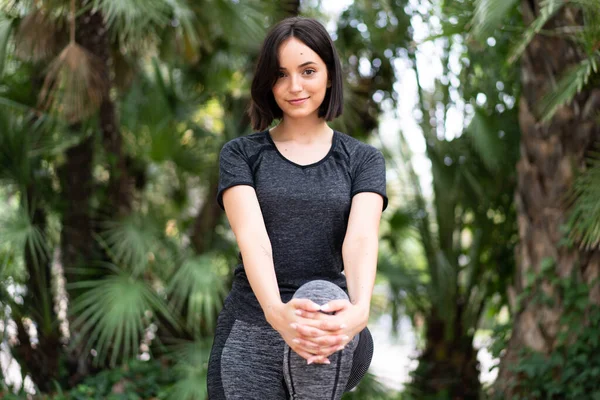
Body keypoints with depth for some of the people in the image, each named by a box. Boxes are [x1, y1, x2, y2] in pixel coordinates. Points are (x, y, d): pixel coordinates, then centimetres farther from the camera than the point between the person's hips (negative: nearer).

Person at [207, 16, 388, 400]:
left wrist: (359, 309, -33)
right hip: (251, 327, 1)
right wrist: (277, 311, -33)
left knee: (320, 296, -32)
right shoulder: (240, 154, 5)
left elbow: (360, 239, -11)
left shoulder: (364, 160, 8)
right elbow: (252, 237, -12)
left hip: (334, 328, -1)